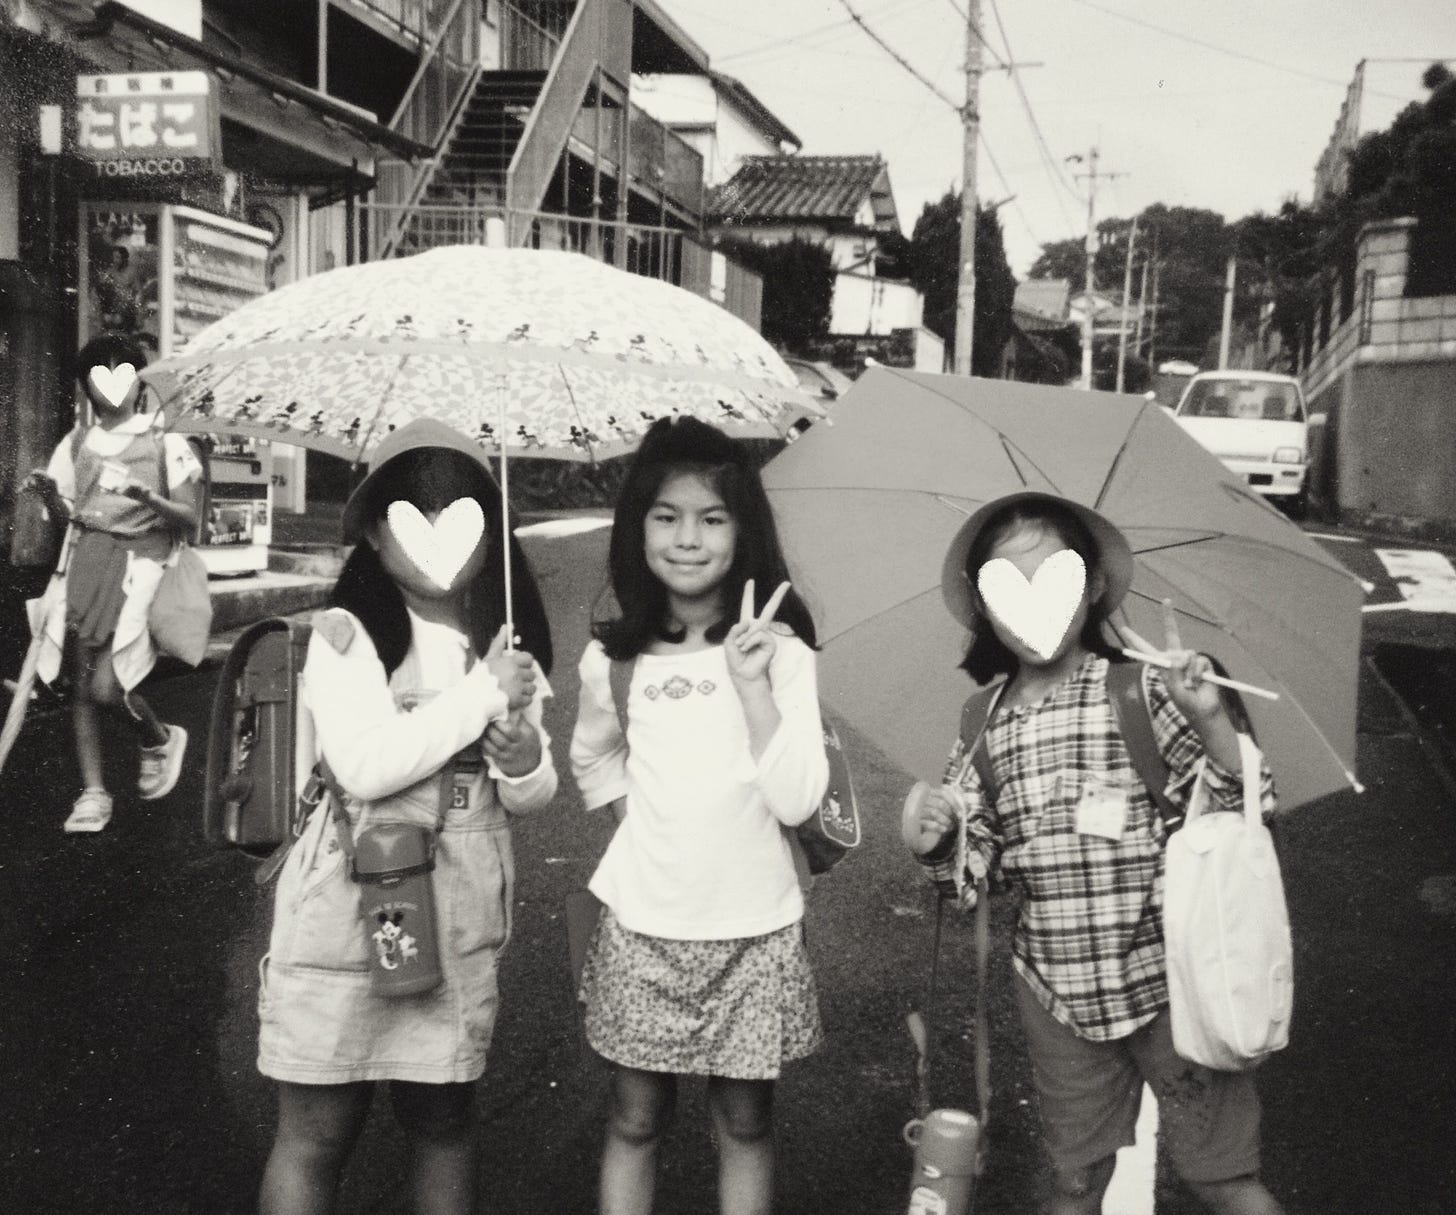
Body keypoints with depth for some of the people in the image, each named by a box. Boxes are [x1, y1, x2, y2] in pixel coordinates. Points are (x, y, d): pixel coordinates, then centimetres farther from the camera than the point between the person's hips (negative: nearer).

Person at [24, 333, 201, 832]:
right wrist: (47, 492, -8)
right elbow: (63, 512, 13)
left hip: (137, 563, -4)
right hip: (83, 560, 4)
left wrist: (149, 499, -20)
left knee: (106, 688, -15)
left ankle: (160, 739, 15)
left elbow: (189, 520, -1)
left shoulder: (165, 444, 3)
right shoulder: (78, 441, 14)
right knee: (81, 685, 0)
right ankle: (93, 793, 9)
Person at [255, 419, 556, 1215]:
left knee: (444, 1117, 16)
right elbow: (364, 765, -23)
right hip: (344, 910, -4)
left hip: (459, 918, 5)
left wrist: (524, 760, -13)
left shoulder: (504, 644, 6)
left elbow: (531, 795, 10)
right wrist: (481, 695, -18)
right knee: (317, 1130, 6)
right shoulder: (344, 635, -10)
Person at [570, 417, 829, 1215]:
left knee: (745, 1123, 12)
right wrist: (642, 809, 2)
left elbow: (796, 802, -15)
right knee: (634, 1120, 11)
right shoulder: (613, 658, 0)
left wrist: (753, 687, -22)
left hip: (753, 929, -1)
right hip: (641, 926, 1)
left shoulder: (780, 650, -7)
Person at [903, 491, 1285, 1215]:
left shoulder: (1142, 693, -9)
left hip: (1168, 981, -3)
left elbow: (1241, 811, -10)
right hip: (1055, 987, 3)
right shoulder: (982, 726, 0)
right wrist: (934, 845, -14)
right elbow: (973, 866, 7)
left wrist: (1209, 719, -26)